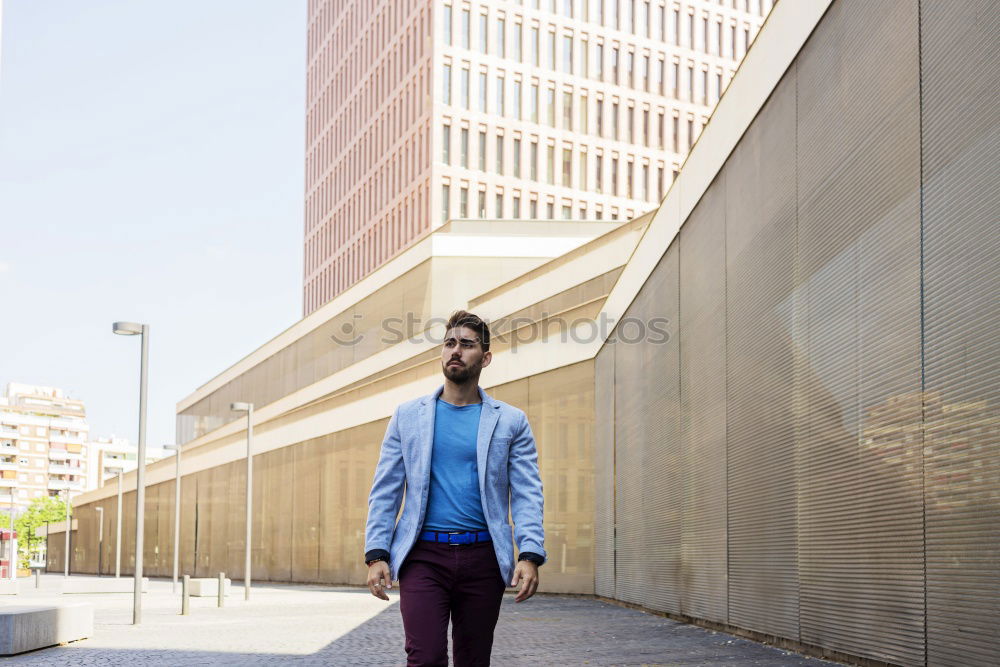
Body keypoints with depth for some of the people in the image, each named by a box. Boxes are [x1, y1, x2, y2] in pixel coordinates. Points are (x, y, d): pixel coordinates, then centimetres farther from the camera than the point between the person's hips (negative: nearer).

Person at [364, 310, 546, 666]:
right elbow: (385, 491, 7)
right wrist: (376, 554, -4)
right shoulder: (408, 416, 9)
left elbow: (527, 495, 1)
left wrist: (530, 556, -12)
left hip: (483, 556, 1)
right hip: (423, 555, -1)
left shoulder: (510, 421, 7)